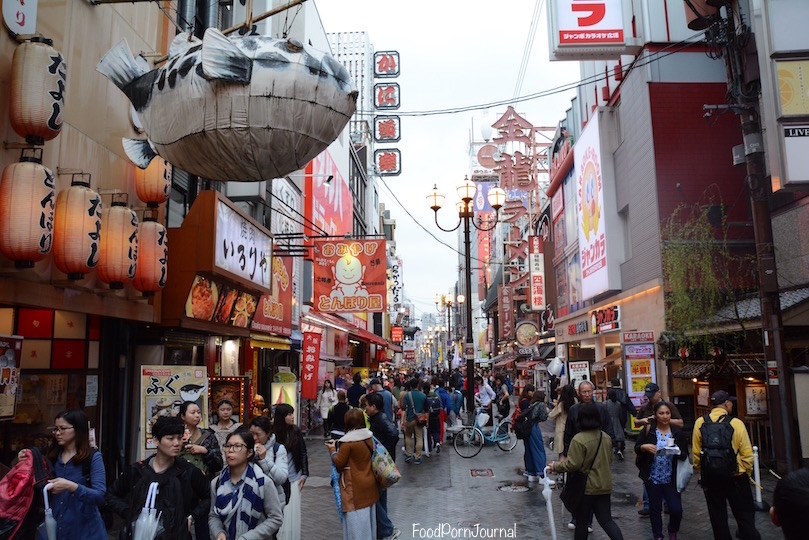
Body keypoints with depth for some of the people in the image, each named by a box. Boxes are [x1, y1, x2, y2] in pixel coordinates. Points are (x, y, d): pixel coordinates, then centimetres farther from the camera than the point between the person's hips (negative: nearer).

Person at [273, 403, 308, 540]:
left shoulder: (296, 432, -3)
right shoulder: (272, 433, -8)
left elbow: (303, 454, 3)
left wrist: (304, 474, -1)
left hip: (293, 479, 1)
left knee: (291, 513, 3)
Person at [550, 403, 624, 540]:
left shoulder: (578, 439, -21)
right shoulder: (606, 437, 3)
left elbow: (572, 464, -21)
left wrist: (556, 466, -5)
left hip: (586, 487, -6)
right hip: (604, 486, 6)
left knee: (581, 522, 9)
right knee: (606, 520, 12)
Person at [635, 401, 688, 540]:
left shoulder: (678, 433, -2)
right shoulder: (648, 430, -5)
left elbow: (685, 455, 0)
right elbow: (636, 449, 1)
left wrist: (678, 452, -21)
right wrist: (645, 447, -20)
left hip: (671, 479, 0)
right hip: (653, 478, 0)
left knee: (676, 509, -1)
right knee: (655, 509, 9)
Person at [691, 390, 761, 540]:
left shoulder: (700, 423, -7)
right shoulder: (736, 423, -13)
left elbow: (696, 452, -3)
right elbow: (747, 454, -9)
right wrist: (746, 473, 8)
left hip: (710, 477, 2)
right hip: (735, 477, -2)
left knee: (718, 517, 13)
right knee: (745, 516, 12)